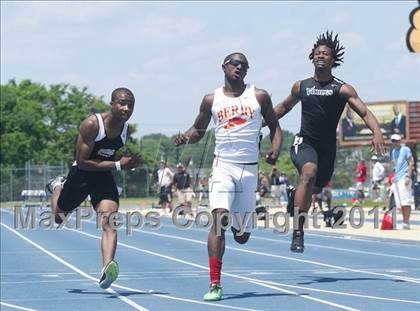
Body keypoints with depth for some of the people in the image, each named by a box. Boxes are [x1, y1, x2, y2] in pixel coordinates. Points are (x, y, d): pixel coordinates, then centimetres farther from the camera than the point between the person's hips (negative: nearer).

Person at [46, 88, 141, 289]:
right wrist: (117, 165, -29)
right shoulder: (91, 125, -25)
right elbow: (82, 161, -26)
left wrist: (130, 162, 1)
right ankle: (58, 187, 53)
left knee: (109, 223, -20)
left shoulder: (126, 129, -5)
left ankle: (106, 269, -32)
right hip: (81, 174, -3)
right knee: (58, 217, 20)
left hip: (104, 178, 3)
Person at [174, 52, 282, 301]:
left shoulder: (259, 96, 5)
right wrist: (186, 137, -7)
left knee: (242, 236, 8)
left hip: (250, 169, 1)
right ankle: (215, 285, -20)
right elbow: (199, 130, 16)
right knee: (220, 218, -22)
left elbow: (274, 126, 12)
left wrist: (275, 151, -6)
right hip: (223, 166, -1)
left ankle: (238, 224, 50)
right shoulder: (212, 100, 5)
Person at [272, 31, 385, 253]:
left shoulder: (342, 89, -5)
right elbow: (284, 107, 24)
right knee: (309, 172, -32)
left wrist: (377, 132, -33)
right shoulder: (300, 87, 5)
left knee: (316, 188, 17)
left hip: (327, 147, 2)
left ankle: (294, 194, 57)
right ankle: (298, 231, -34)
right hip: (304, 143, -2)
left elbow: (365, 113, -14)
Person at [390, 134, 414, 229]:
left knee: (405, 201, -12)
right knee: (400, 203, 6)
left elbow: (411, 163, -9)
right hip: (397, 179, 8)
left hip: (404, 177, -8)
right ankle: (404, 221, 9)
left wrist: (408, 177, -17)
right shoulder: (393, 151, 18)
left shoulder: (405, 149, -4)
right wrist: (394, 177, 16)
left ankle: (407, 222, -13)